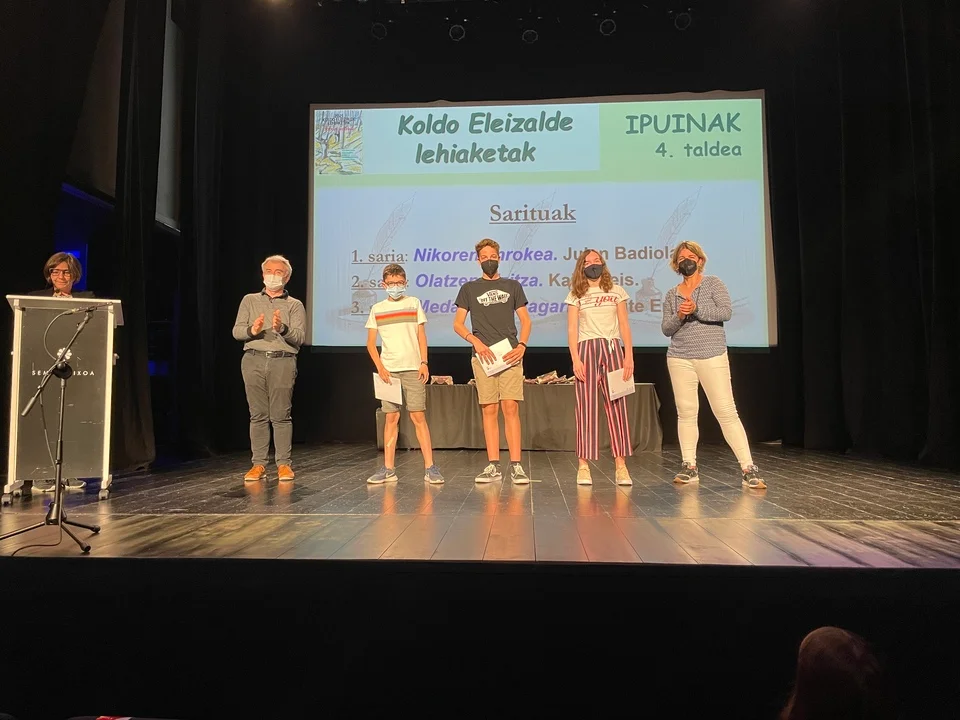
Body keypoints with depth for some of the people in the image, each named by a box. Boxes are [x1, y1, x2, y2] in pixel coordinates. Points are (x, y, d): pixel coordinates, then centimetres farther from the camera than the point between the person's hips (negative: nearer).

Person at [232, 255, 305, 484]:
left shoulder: (295, 305, 11)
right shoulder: (249, 300, 16)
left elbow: (299, 337, -2)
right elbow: (236, 331, 6)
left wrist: (282, 329, -21)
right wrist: (252, 330, -15)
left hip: (283, 362, -2)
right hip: (253, 361, 2)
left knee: (281, 415, -3)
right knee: (258, 415, 2)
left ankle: (284, 464, 3)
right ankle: (258, 464, 8)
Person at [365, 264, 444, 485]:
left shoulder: (414, 303, 9)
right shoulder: (377, 309, 10)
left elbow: (421, 336, 7)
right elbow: (371, 343, 9)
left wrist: (424, 363, -3)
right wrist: (380, 367, -4)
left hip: (412, 368, -1)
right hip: (388, 370, 1)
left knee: (418, 416, -4)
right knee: (392, 417, 2)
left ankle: (430, 467, -1)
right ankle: (388, 469, 9)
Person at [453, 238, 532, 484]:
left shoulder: (512, 286, 15)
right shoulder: (469, 288, 13)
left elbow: (525, 320, 13)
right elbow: (457, 324, 8)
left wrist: (522, 346, -4)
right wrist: (475, 341, -9)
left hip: (510, 355, 0)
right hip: (483, 357, 0)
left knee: (511, 408, -7)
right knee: (489, 410, 0)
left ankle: (516, 466, -5)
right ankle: (493, 466, 5)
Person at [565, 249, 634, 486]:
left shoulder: (616, 291, 14)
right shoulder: (576, 295, 11)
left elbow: (624, 325, 10)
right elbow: (572, 329, 4)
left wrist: (629, 355, 0)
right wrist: (575, 359, -8)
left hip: (613, 349, 1)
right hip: (587, 349, -1)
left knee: (617, 405, -3)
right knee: (586, 407, -4)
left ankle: (621, 465, -1)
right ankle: (583, 465, -3)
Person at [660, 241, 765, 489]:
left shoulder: (713, 283, 7)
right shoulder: (672, 294, 14)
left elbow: (726, 311, -8)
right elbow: (666, 329, 8)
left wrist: (696, 309, -17)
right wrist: (679, 316, -11)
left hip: (712, 357, -3)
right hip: (680, 359, 3)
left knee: (726, 411, -7)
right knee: (686, 412, 3)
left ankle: (749, 468, -4)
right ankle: (689, 467, 10)